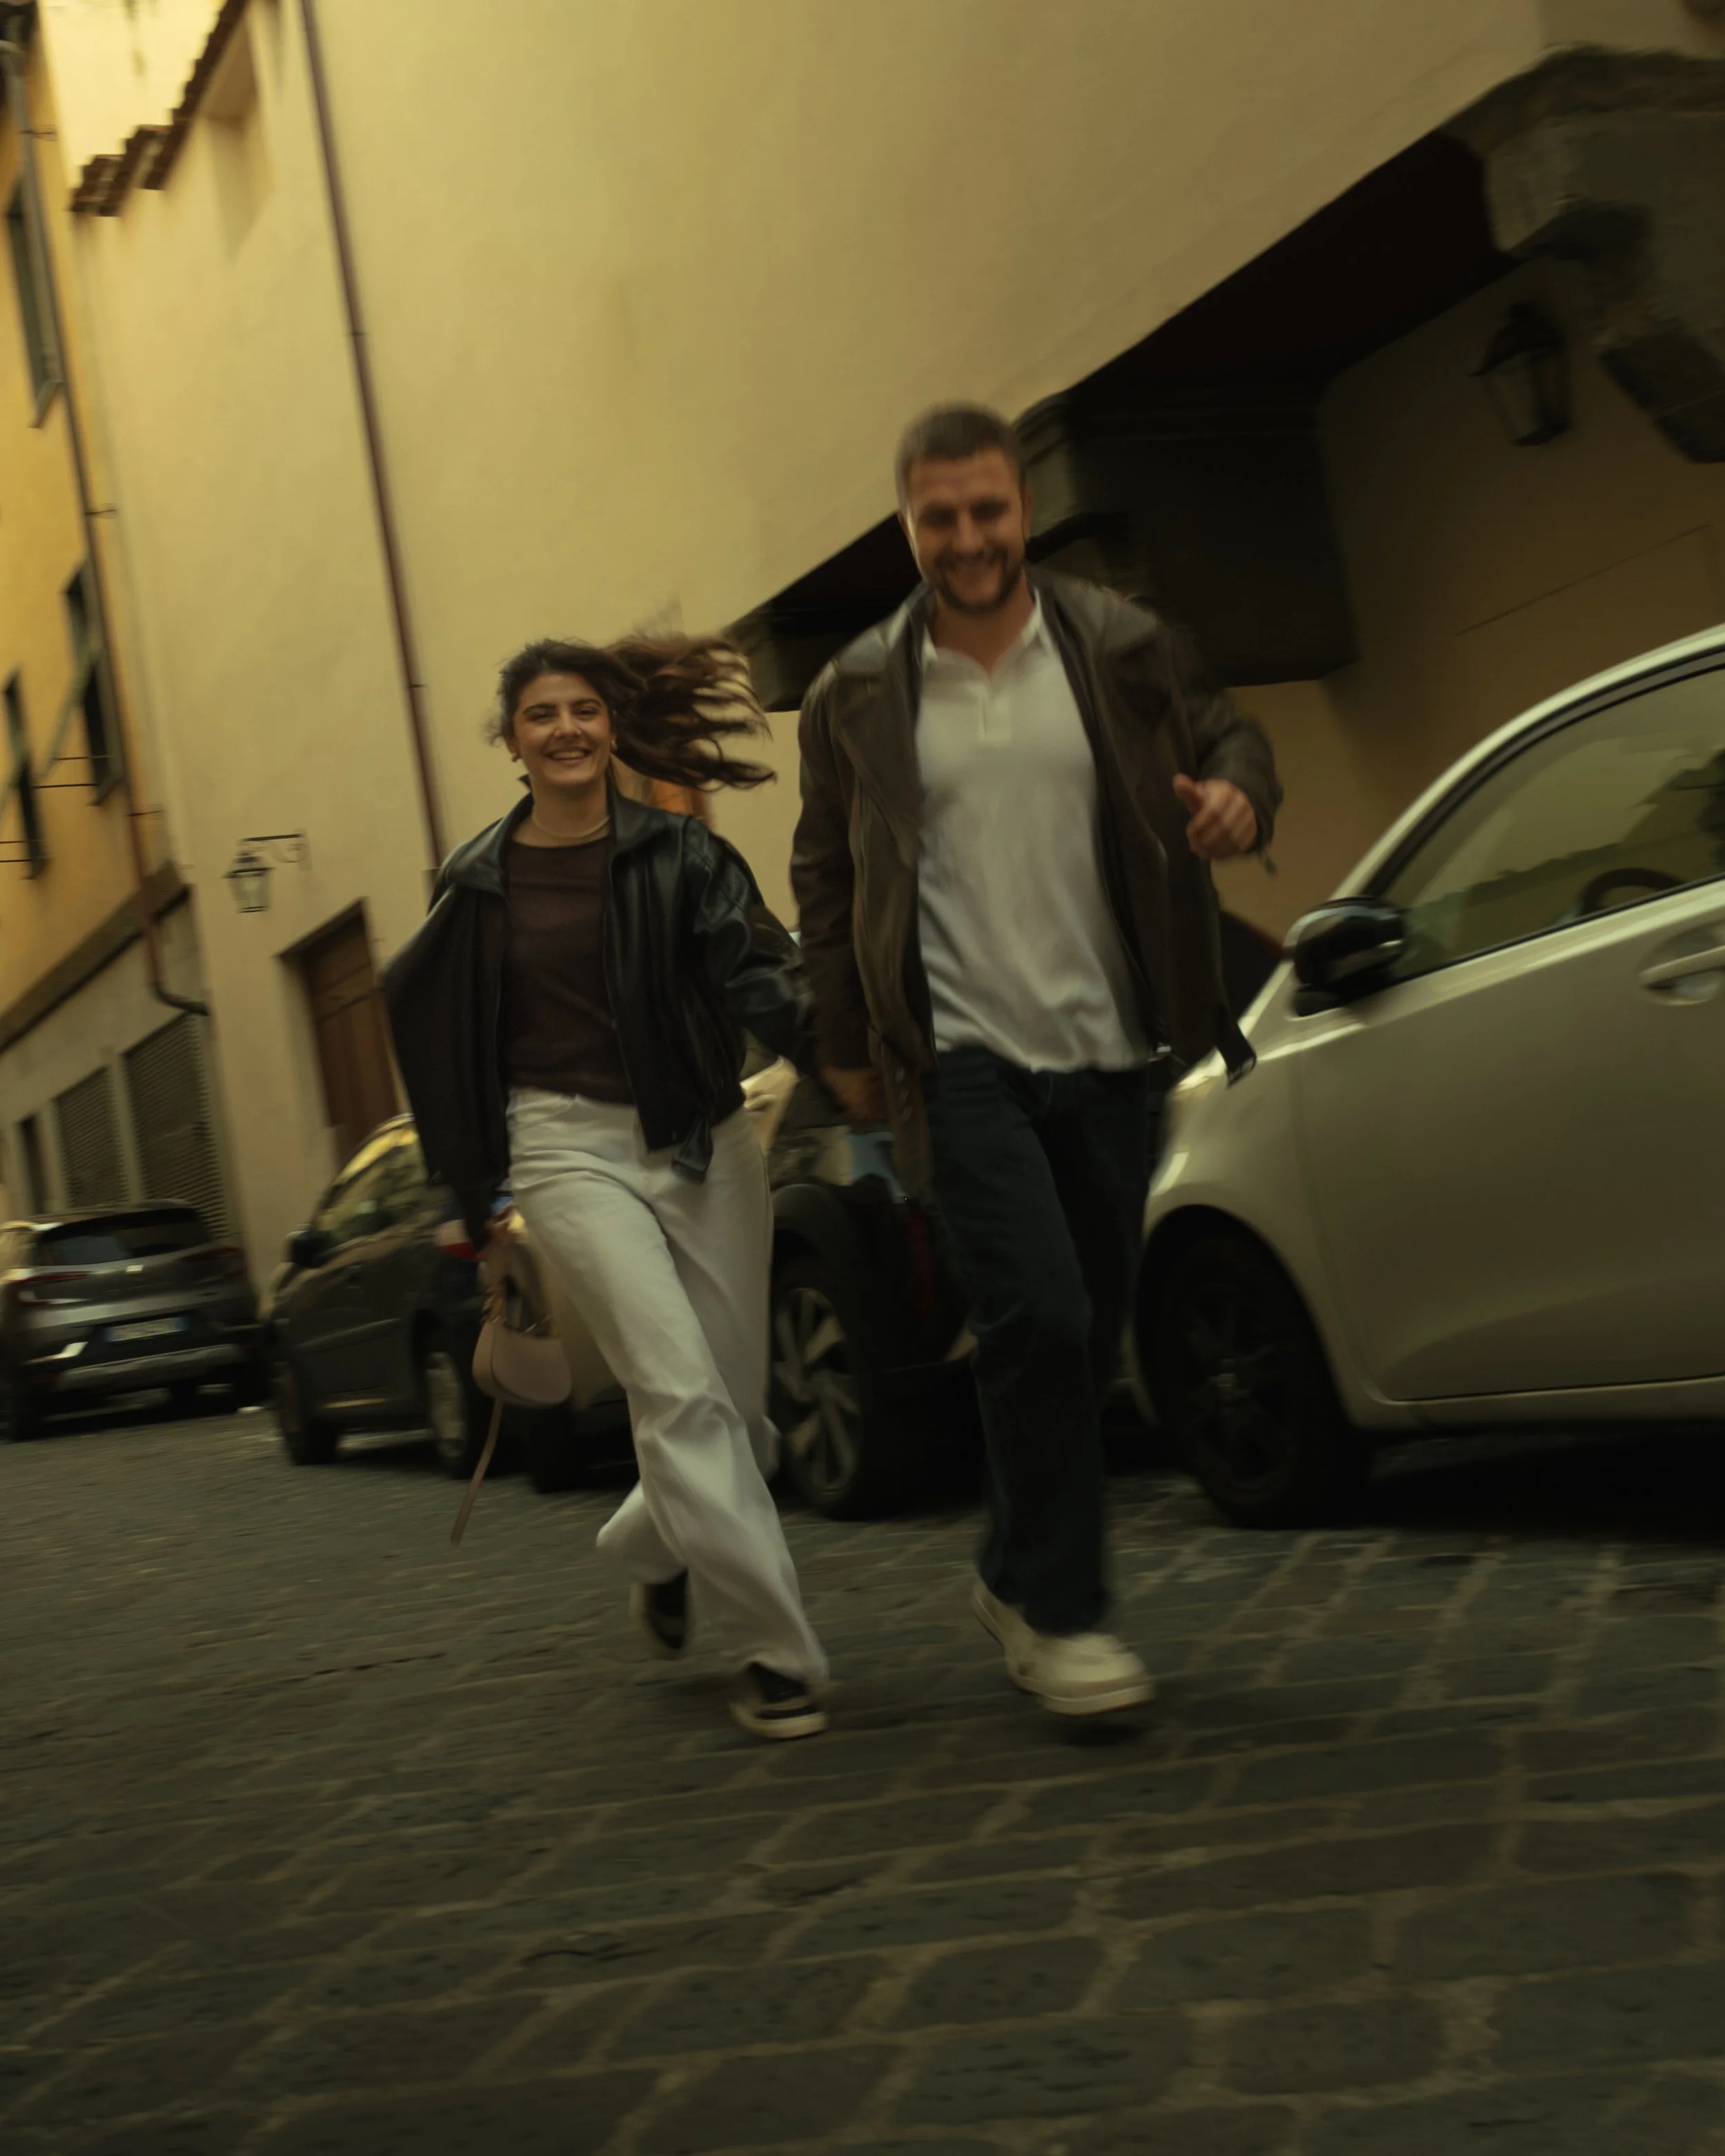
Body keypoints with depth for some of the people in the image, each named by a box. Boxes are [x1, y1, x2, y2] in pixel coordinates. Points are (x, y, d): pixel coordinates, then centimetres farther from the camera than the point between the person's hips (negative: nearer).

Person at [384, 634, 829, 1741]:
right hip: (570, 1146, -1)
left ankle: (652, 1549, 39)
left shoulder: (679, 851, 1)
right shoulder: (480, 881, 4)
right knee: (682, 1395, -15)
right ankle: (775, 1656, -8)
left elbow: (759, 976, -13)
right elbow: (443, 1040, 12)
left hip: (702, 1141, 2)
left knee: (740, 1410, 6)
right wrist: (480, 1191, 11)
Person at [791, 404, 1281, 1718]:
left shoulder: (1119, 649, 3)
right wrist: (847, 1044, 8)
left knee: (1089, 1338, 10)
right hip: (964, 1058, -3)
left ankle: (1021, 1575, 30)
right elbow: (826, 875, 9)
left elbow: (1227, 736, 12)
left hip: (1105, 1054, 3)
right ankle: (1059, 1608, -2)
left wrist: (1240, 791, -13)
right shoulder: (859, 696, 2)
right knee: (1041, 1317, -17)